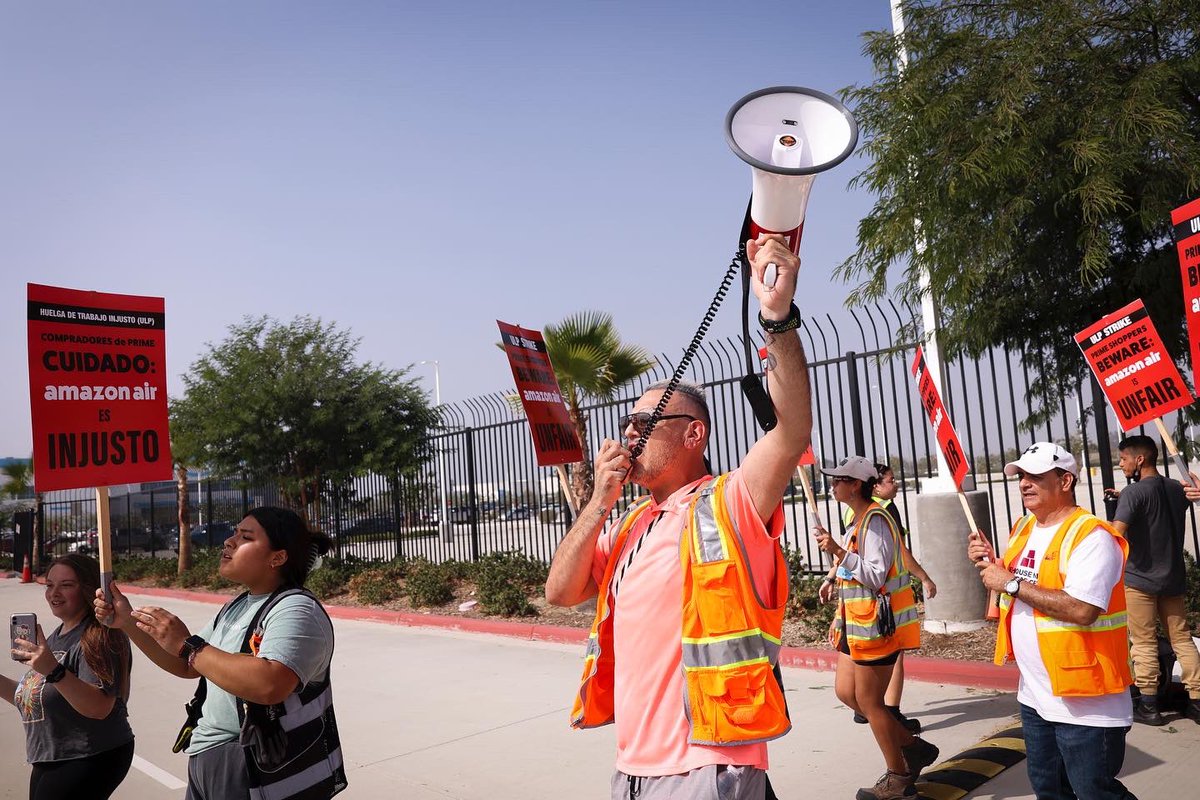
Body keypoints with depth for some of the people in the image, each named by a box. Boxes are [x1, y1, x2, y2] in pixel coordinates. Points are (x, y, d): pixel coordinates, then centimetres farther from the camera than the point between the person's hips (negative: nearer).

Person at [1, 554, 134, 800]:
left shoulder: (98, 637, -17)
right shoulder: (57, 636, 12)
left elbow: (100, 708, -28)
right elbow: (34, 699, 20)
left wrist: (54, 671, -37)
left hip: (90, 761, -9)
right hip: (49, 761, 9)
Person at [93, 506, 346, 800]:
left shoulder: (296, 610, -20)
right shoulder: (237, 607, 12)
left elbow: (270, 685, -36)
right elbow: (186, 666, 20)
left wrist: (187, 644, -28)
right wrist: (128, 623, 10)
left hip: (257, 774, -9)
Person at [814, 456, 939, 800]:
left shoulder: (875, 520, -18)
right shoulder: (859, 519, 13)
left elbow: (876, 576, -24)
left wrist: (838, 551, -29)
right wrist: (837, 582, 15)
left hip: (878, 622, -10)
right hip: (858, 622, 10)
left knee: (869, 701, 1)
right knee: (846, 691, 13)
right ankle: (913, 746, 26)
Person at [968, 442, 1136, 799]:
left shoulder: (1091, 536, -19)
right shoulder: (1024, 528, 8)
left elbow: (1081, 610, -31)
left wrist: (1011, 582, -24)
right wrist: (991, 563, 1)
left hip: (1085, 703, -9)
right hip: (1035, 695, 9)